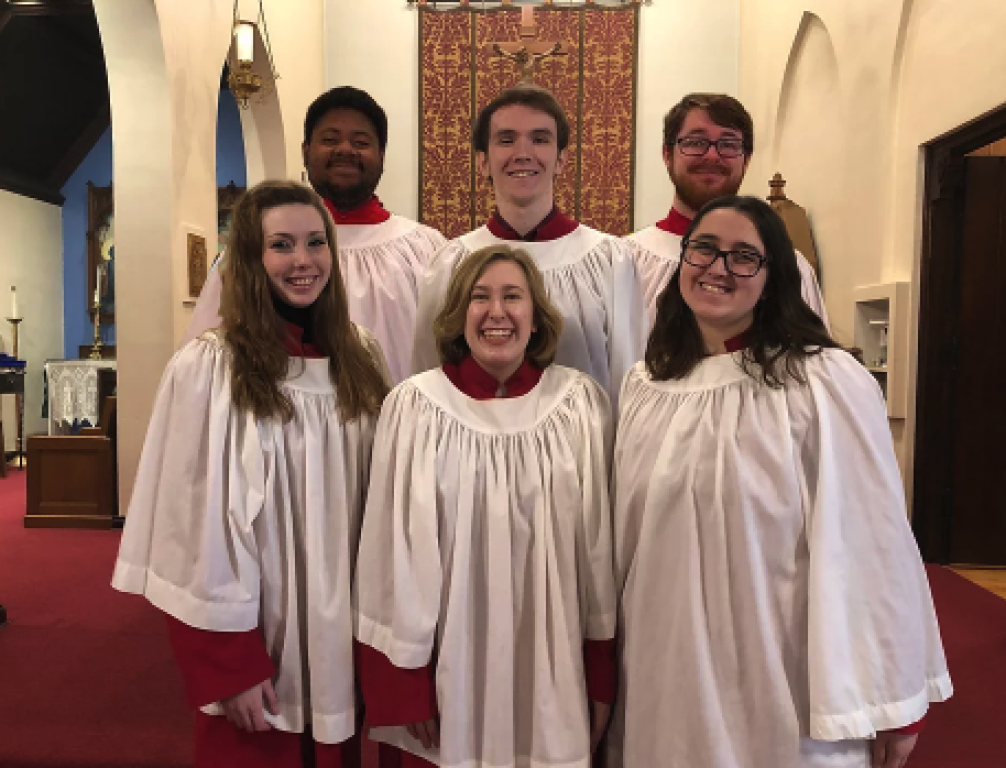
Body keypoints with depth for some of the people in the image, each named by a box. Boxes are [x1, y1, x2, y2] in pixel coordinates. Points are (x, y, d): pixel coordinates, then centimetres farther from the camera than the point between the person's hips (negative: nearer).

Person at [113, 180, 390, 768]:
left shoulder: (363, 358, 0)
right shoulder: (207, 369, -15)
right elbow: (198, 528, -13)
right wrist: (230, 665, -13)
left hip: (343, 633, 4)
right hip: (254, 637, -4)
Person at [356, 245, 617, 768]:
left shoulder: (580, 404, -5)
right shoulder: (415, 407, -10)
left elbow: (600, 546, 1)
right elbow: (396, 554, -5)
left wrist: (602, 677, 4)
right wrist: (406, 681, -4)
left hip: (552, 669, 2)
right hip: (449, 664, -1)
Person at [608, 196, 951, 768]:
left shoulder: (828, 384, -15)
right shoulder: (645, 387, 1)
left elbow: (873, 547, -13)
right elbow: (625, 541, 8)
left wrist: (893, 704, -8)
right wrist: (607, 672, 13)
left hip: (786, 689, -4)